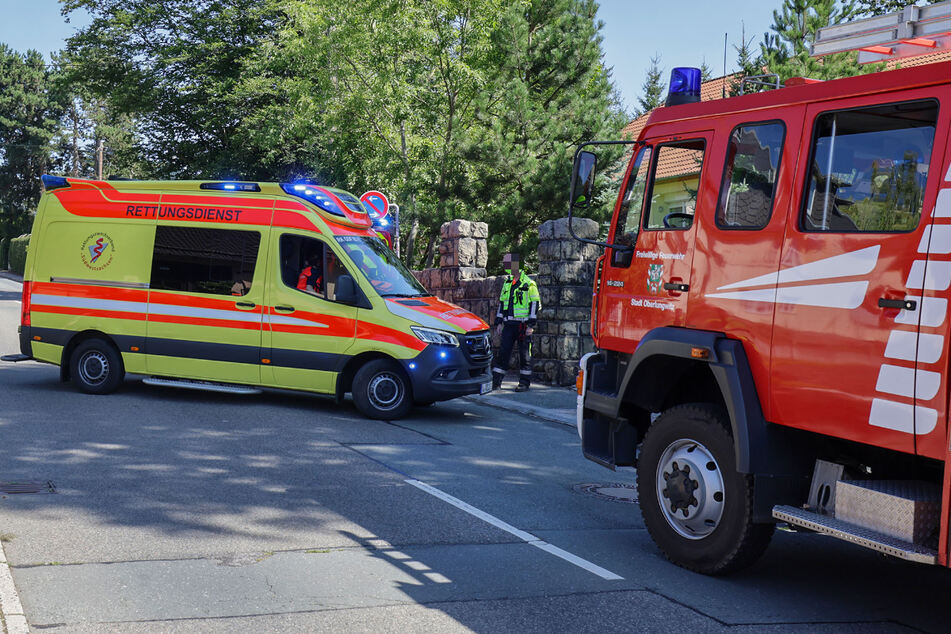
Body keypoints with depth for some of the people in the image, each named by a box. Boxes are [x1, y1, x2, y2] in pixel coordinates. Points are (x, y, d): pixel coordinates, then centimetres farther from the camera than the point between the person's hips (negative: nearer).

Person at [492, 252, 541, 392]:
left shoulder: (529, 283, -4)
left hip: (523, 325, -5)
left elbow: (535, 304, -6)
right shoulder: (507, 283, 14)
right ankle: (496, 381, 5)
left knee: (524, 354, 2)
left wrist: (531, 325, -11)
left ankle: (524, 382, 10)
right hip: (509, 324, 5)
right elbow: (501, 303, 20)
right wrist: (499, 322, 13)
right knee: (503, 352, 2)